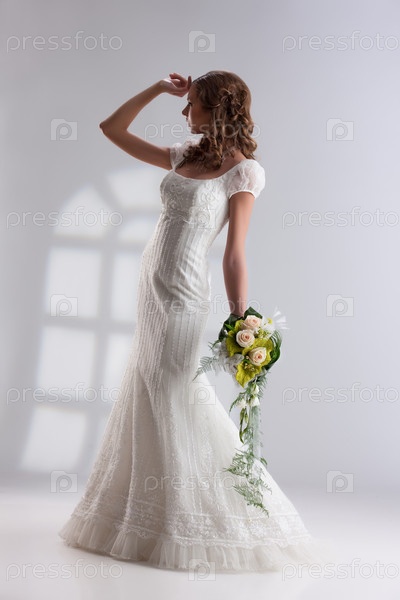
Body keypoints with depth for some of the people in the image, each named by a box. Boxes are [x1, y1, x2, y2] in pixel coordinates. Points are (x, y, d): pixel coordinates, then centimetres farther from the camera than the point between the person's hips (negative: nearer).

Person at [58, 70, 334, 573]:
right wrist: (158, 89, 15)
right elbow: (112, 128, 21)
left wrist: (240, 324, -16)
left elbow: (234, 253, -11)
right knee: (145, 398, 12)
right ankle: (150, 518, 26)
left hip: (182, 295, -8)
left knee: (178, 400, -5)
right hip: (152, 287, 8)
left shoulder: (242, 171, -5)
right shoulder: (184, 156, 14)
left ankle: (190, 524, 11)